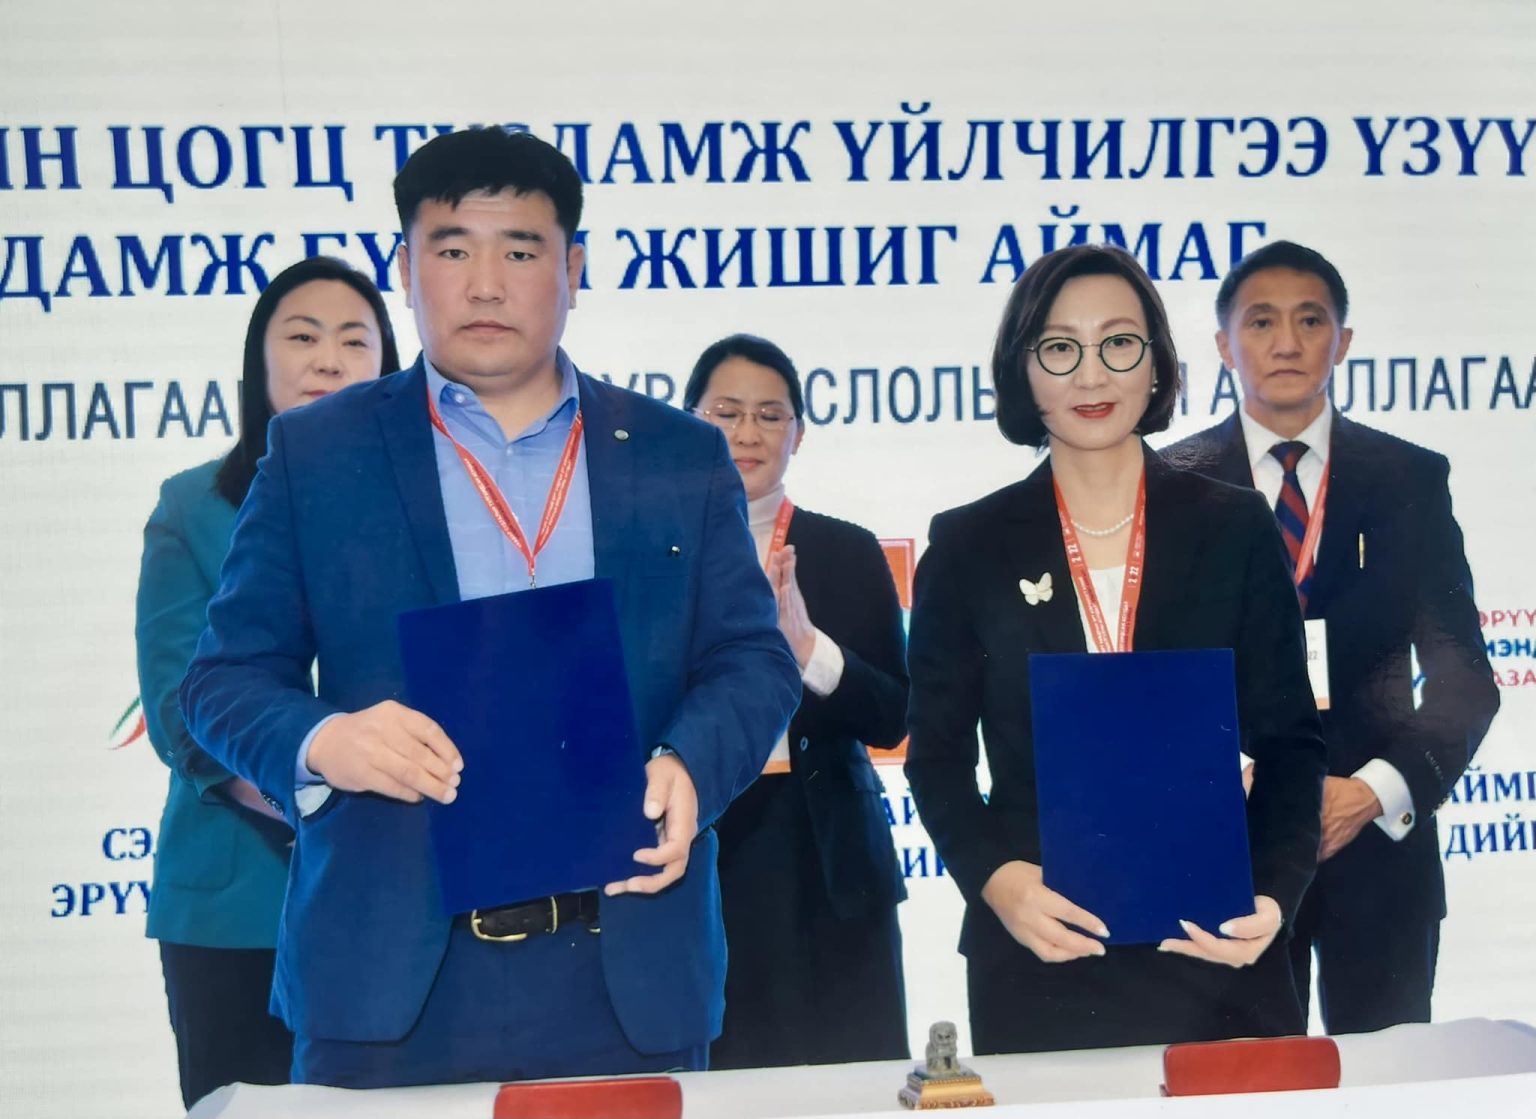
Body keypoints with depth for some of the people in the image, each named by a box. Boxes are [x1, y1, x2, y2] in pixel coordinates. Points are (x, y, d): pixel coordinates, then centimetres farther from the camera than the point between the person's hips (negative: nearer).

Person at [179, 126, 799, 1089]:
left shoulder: (681, 457, 9)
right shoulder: (315, 452, 6)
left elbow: (750, 658, 5)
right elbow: (230, 674, 4)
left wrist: (688, 766, -16)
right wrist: (320, 742, -18)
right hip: (391, 975, -1)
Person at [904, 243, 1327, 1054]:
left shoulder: (1235, 529, 3)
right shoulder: (968, 546, 2)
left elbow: (1287, 739, 4)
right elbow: (938, 751, 3)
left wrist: (1273, 893, -12)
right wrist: (995, 876, -15)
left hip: (1209, 950, 1)